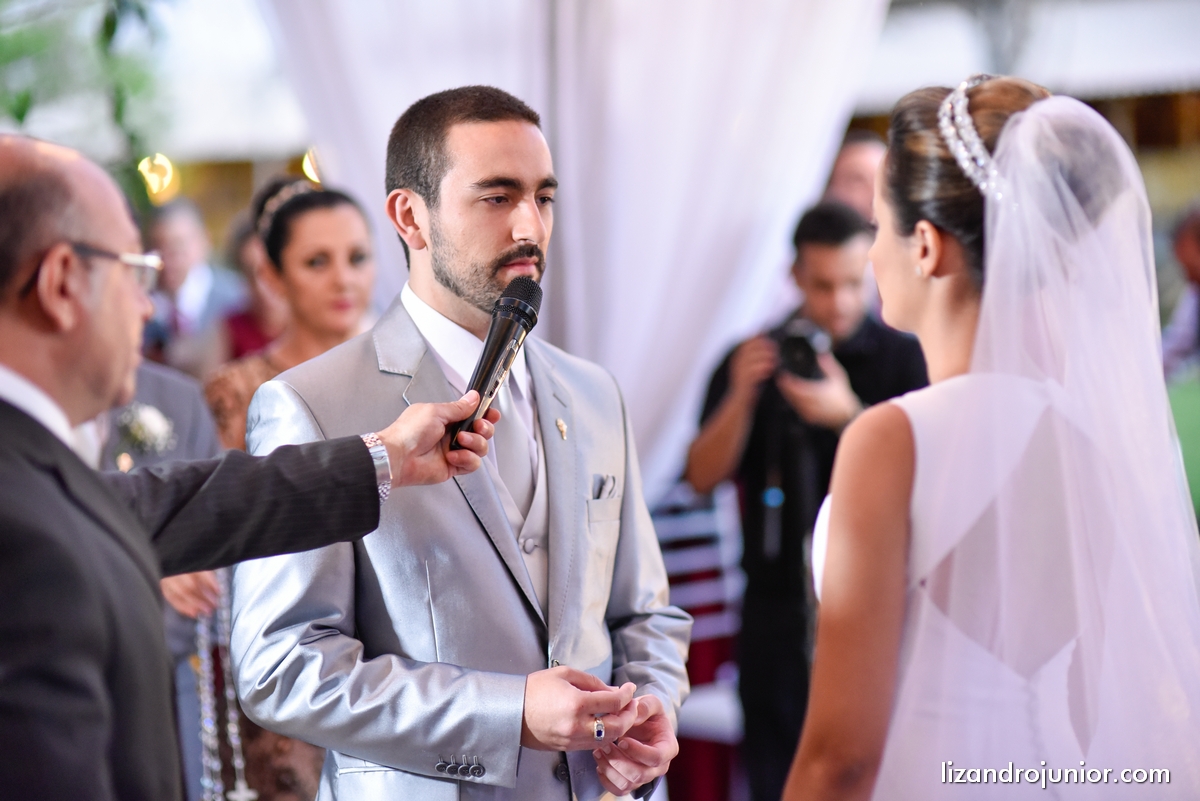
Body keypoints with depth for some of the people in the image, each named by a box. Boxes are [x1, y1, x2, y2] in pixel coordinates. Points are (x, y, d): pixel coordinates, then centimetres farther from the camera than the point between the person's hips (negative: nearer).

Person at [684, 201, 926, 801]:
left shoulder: (903, 357, 2)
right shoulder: (752, 359, 8)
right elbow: (702, 477, 2)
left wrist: (850, 416, -23)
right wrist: (741, 396, -13)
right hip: (777, 608, 2)